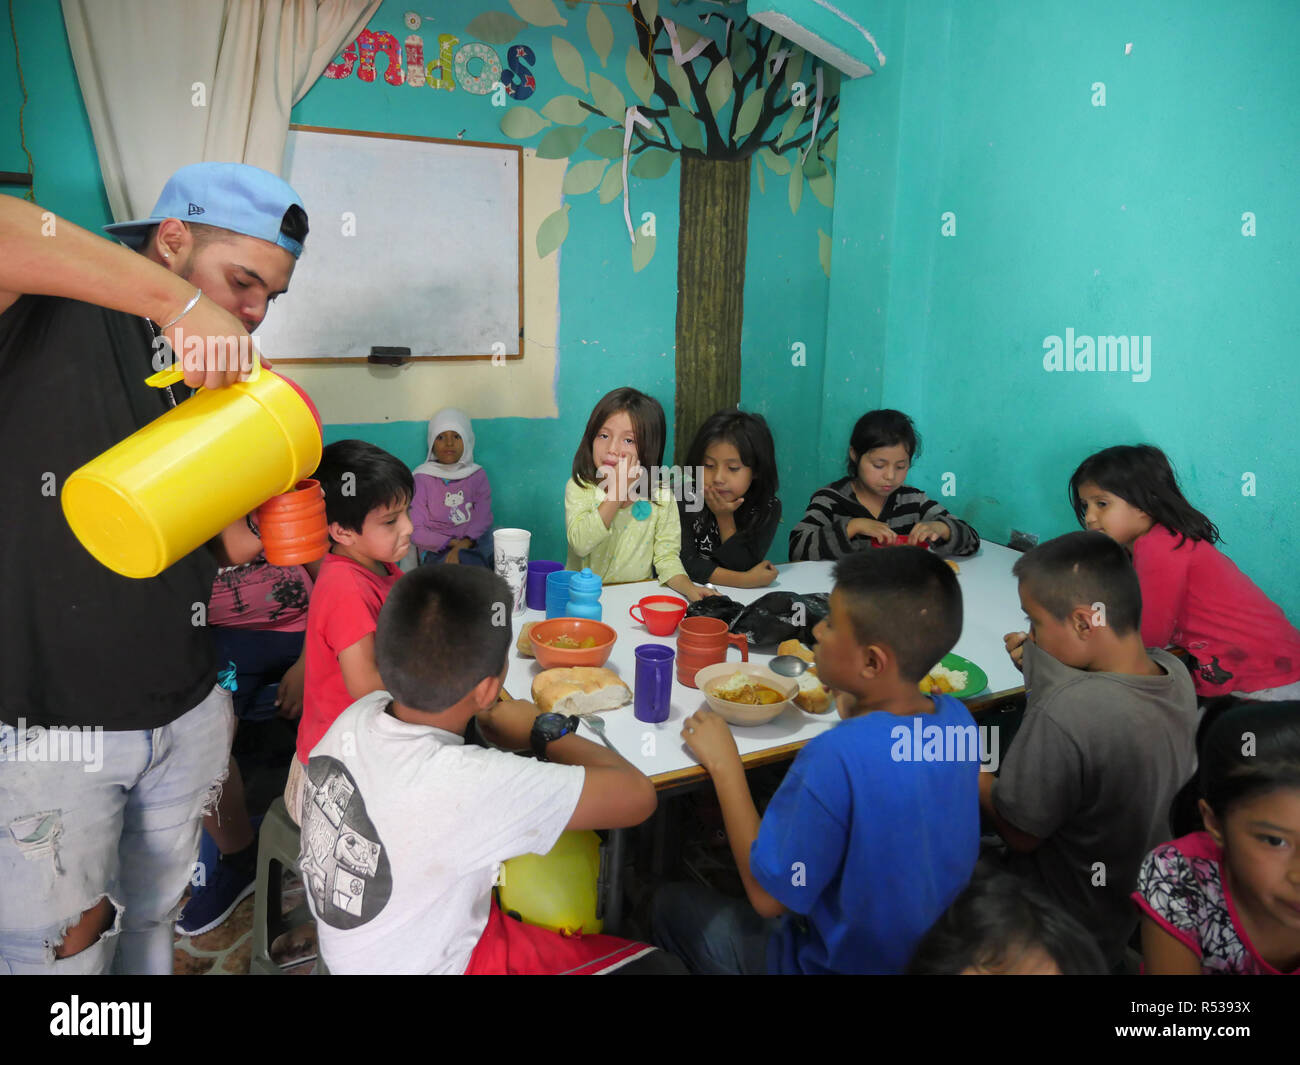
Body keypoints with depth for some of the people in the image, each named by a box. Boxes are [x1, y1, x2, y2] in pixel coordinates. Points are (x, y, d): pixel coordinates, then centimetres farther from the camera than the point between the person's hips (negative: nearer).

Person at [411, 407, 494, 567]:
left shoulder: (477, 475, 12)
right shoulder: (422, 479, 4)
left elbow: (484, 518, -1)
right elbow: (415, 531, -1)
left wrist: (464, 544, -21)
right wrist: (449, 543, -16)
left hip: (475, 546, 3)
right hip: (437, 552, -2)